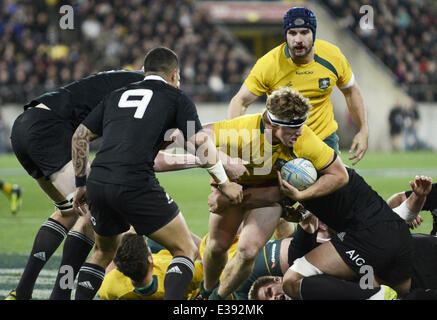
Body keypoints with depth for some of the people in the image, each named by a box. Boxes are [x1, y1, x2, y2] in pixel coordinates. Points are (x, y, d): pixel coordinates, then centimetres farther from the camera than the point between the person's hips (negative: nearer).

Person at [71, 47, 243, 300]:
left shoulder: (117, 96, 26)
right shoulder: (176, 98, 12)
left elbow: (80, 135, 23)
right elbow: (201, 143, 1)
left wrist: (81, 184, 28)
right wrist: (224, 183, 10)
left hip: (97, 183, 6)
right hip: (136, 185, -5)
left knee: (105, 252, 30)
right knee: (186, 250, 6)